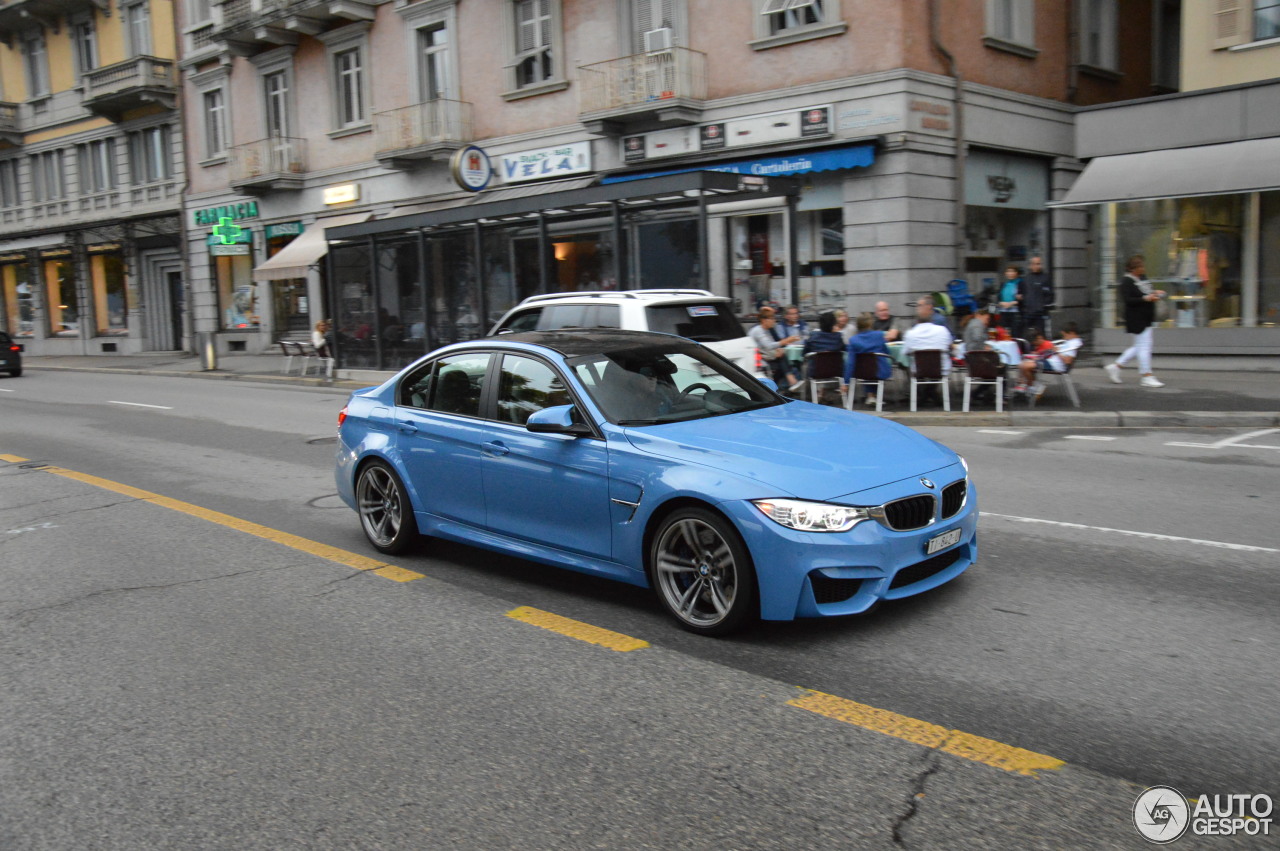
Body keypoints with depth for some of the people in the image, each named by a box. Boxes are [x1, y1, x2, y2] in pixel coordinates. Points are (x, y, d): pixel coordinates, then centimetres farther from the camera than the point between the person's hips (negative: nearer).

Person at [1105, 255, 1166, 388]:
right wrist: (1145, 298, -26)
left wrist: (1154, 293, 7)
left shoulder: (1143, 278, 14)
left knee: (1138, 346, 13)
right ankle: (1147, 376, 2)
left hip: (1145, 318, 10)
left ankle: (1115, 366, 21)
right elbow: (1126, 300, -21)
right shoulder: (1126, 281, -14)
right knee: (1144, 346, -5)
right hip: (1136, 319, -10)